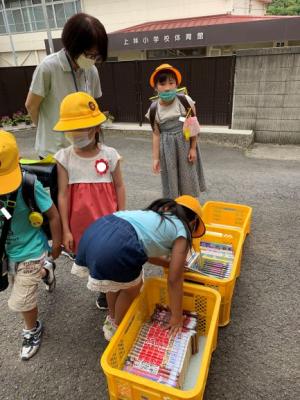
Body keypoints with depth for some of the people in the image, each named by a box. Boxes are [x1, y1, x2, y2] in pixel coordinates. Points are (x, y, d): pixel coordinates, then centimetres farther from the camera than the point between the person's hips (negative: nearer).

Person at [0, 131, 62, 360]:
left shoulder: (30, 185, -28)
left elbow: (53, 215, -18)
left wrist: (56, 245, -9)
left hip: (30, 252, -5)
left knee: (20, 301, 7)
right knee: (22, 282, 29)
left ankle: (33, 331, 38)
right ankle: (45, 271, 61)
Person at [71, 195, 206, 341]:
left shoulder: (156, 214, 31)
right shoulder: (181, 231, 12)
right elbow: (174, 280, 11)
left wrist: (170, 262, 47)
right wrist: (177, 316, 22)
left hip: (95, 231, 8)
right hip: (115, 248, -8)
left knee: (117, 280, 33)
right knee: (132, 287, 22)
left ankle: (112, 320, 53)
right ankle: (117, 329, 42)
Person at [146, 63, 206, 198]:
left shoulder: (185, 101, -10)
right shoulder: (154, 109, -6)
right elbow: (156, 134, -2)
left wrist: (193, 148, -6)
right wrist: (155, 158, -3)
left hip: (185, 144, -1)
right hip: (167, 148, 1)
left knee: (188, 177, 10)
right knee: (171, 179, 9)